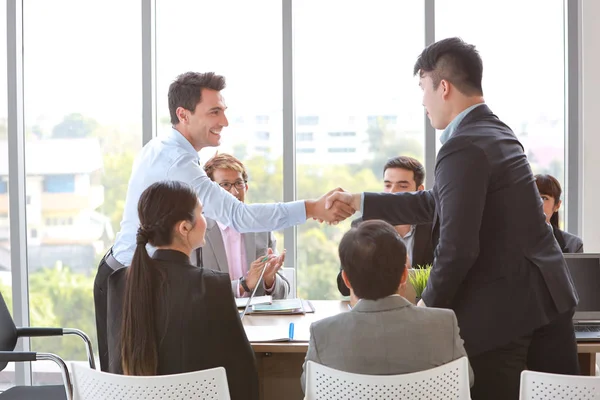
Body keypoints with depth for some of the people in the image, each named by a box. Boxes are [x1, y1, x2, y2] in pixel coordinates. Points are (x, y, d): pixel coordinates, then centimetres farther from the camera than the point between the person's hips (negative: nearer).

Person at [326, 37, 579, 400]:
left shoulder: (463, 148, -17)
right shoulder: (497, 132, 13)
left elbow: (458, 247, -21)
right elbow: (439, 204, 22)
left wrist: (430, 303, -4)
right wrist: (360, 202, 25)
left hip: (501, 308, -9)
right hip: (550, 296, 9)